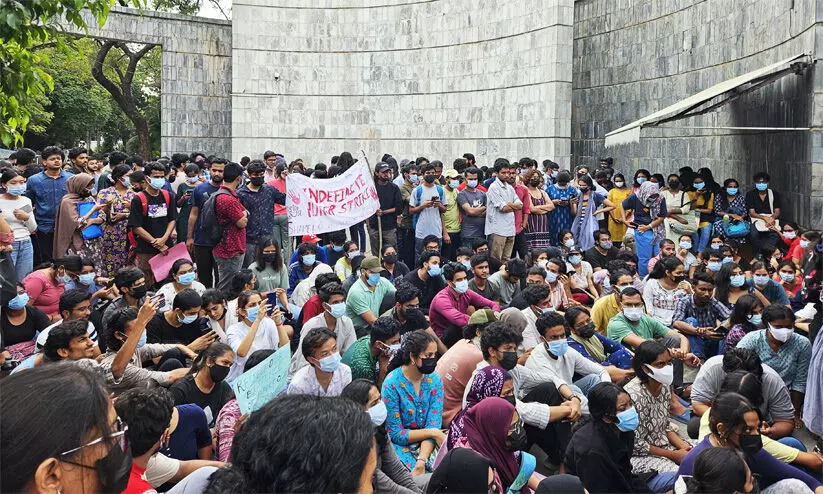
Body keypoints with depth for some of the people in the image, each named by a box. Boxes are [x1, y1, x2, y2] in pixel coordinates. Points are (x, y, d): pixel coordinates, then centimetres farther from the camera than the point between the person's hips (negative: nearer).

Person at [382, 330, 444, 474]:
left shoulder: (435, 381, -2)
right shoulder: (392, 384, -15)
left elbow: (433, 425, -10)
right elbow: (395, 434, -12)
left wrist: (422, 460, -24)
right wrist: (433, 433, -18)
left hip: (425, 444, 4)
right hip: (399, 445, -4)